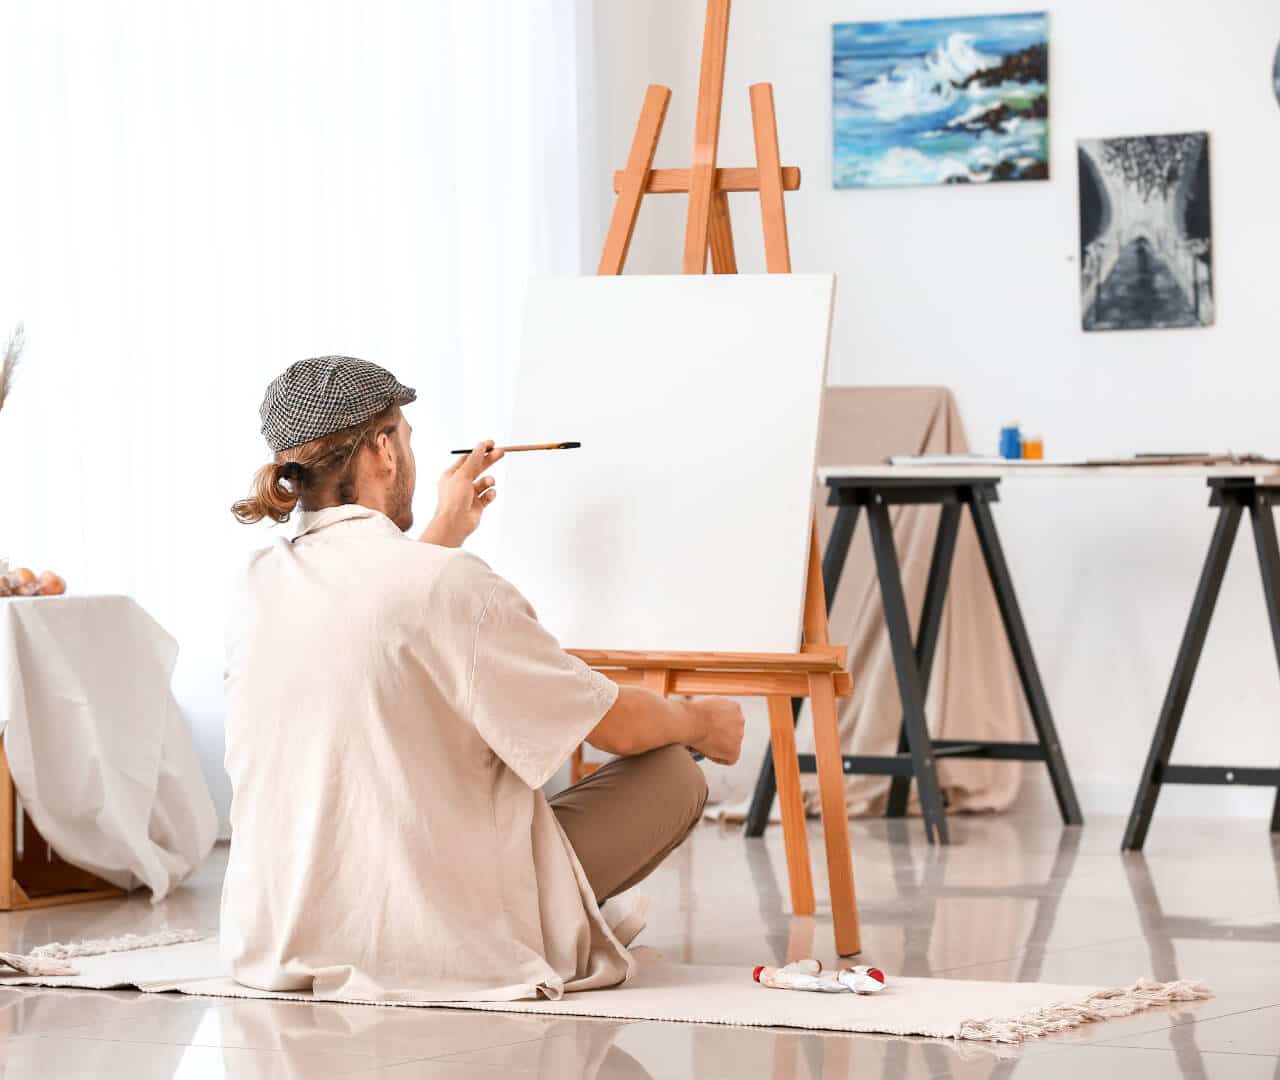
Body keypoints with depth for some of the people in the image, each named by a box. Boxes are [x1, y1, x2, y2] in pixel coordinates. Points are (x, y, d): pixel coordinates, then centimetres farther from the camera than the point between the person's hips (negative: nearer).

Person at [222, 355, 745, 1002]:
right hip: (438, 946, -7)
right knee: (673, 774, 8)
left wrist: (447, 532, 35)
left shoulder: (257, 584, 1)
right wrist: (704, 723, 15)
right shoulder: (450, 585, -18)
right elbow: (619, 725, -6)